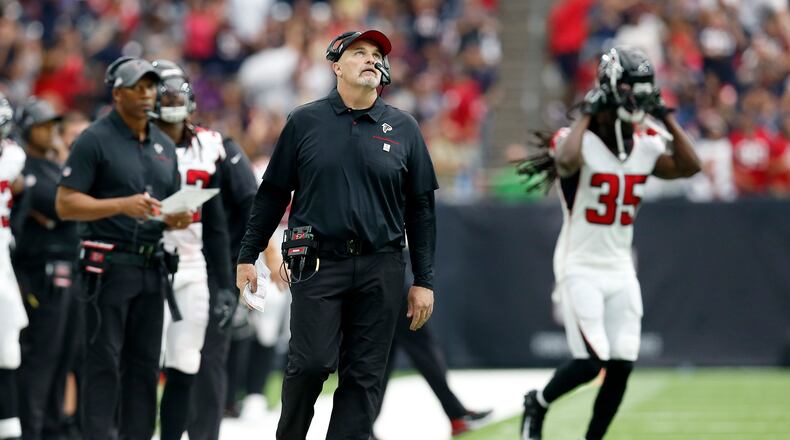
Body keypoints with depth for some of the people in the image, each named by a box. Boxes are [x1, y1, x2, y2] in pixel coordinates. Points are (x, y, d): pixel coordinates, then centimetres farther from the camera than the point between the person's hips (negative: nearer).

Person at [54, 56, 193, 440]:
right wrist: (122, 205, -20)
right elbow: (65, 204, -9)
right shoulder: (95, 140, -4)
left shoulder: (164, 145, 18)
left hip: (152, 267, 6)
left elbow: (175, 203, 26)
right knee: (104, 363, -7)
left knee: (145, 363, 6)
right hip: (109, 265, -6)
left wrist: (179, 218, 2)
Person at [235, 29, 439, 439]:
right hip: (318, 263, -2)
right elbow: (272, 193, 9)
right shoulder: (305, 122, 5)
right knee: (311, 363, -11)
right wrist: (247, 257, 6)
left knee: (365, 375, 0)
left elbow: (420, 208, 10)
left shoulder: (403, 129, 9)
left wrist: (423, 281, 6)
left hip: (380, 269, 2)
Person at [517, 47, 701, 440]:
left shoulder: (645, 147, 5)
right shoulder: (578, 141, -14)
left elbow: (688, 167, -7)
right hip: (580, 269, -6)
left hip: (621, 272, 6)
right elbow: (566, 161, -37)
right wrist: (586, 117, -23)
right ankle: (537, 404, 15)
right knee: (590, 362, -14)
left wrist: (666, 117, -6)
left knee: (621, 367, 0)